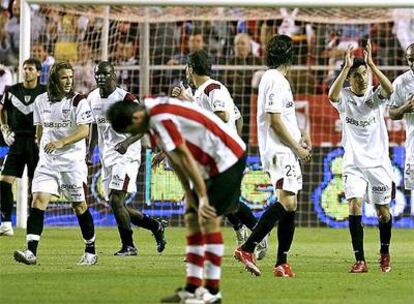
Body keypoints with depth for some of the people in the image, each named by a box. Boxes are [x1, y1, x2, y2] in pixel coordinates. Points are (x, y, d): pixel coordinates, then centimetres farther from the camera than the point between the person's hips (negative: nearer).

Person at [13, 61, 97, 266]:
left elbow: (84, 131, -15)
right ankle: (31, 252, -20)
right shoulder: (41, 101, 7)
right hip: (47, 160, 3)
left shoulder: (78, 101, -6)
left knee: (79, 206, 5)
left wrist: (62, 142, -28)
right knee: (38, 200, -12)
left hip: (73, 159, -3)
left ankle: (90, 252, 20)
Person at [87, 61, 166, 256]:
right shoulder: (92, 99, 9)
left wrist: (127, 142, -29)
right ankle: (155, 226, 23)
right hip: (107, 157, 8)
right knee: (117, 206, 7)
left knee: (116, 201, -16)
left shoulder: (125, 99, -12)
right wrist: (89, 152, 16)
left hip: (126, 155, -8)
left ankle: (128, 246, -5)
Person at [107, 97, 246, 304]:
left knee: (209, 219, -12)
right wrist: (190, 195, 5)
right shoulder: (153, 120, 6)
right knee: (192, 219, 6)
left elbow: (185, 158, -25)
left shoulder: (161, 118, -25)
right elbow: (175, 160, 9)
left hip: (228, 158, -10)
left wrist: (203, 197, -22)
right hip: (211, 165, 10)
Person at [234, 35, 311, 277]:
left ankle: (282, 263, 9)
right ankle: (247, 248, -25)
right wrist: (298, 148, -12)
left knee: (290, 205, 9)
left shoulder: (272, 78, 19)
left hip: (286, 151, 11)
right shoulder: (276, 81, -12)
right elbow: (275, 121, -18)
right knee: (287, 201, -22)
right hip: (280, 151, -11)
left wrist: (298, 138, 20)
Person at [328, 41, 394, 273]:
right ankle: (360, 260, -14)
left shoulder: (375, 97, -2)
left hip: (378, 162, 1)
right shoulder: (345, 98, -2)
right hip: (354, 164, -1)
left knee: (383, 211, 8)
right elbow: (332, 95, -26)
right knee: (355, 206, -16)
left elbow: (389, 89, -25)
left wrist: (371, 63, -29)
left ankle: (385, 253, 33)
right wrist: (346, 67, -30)